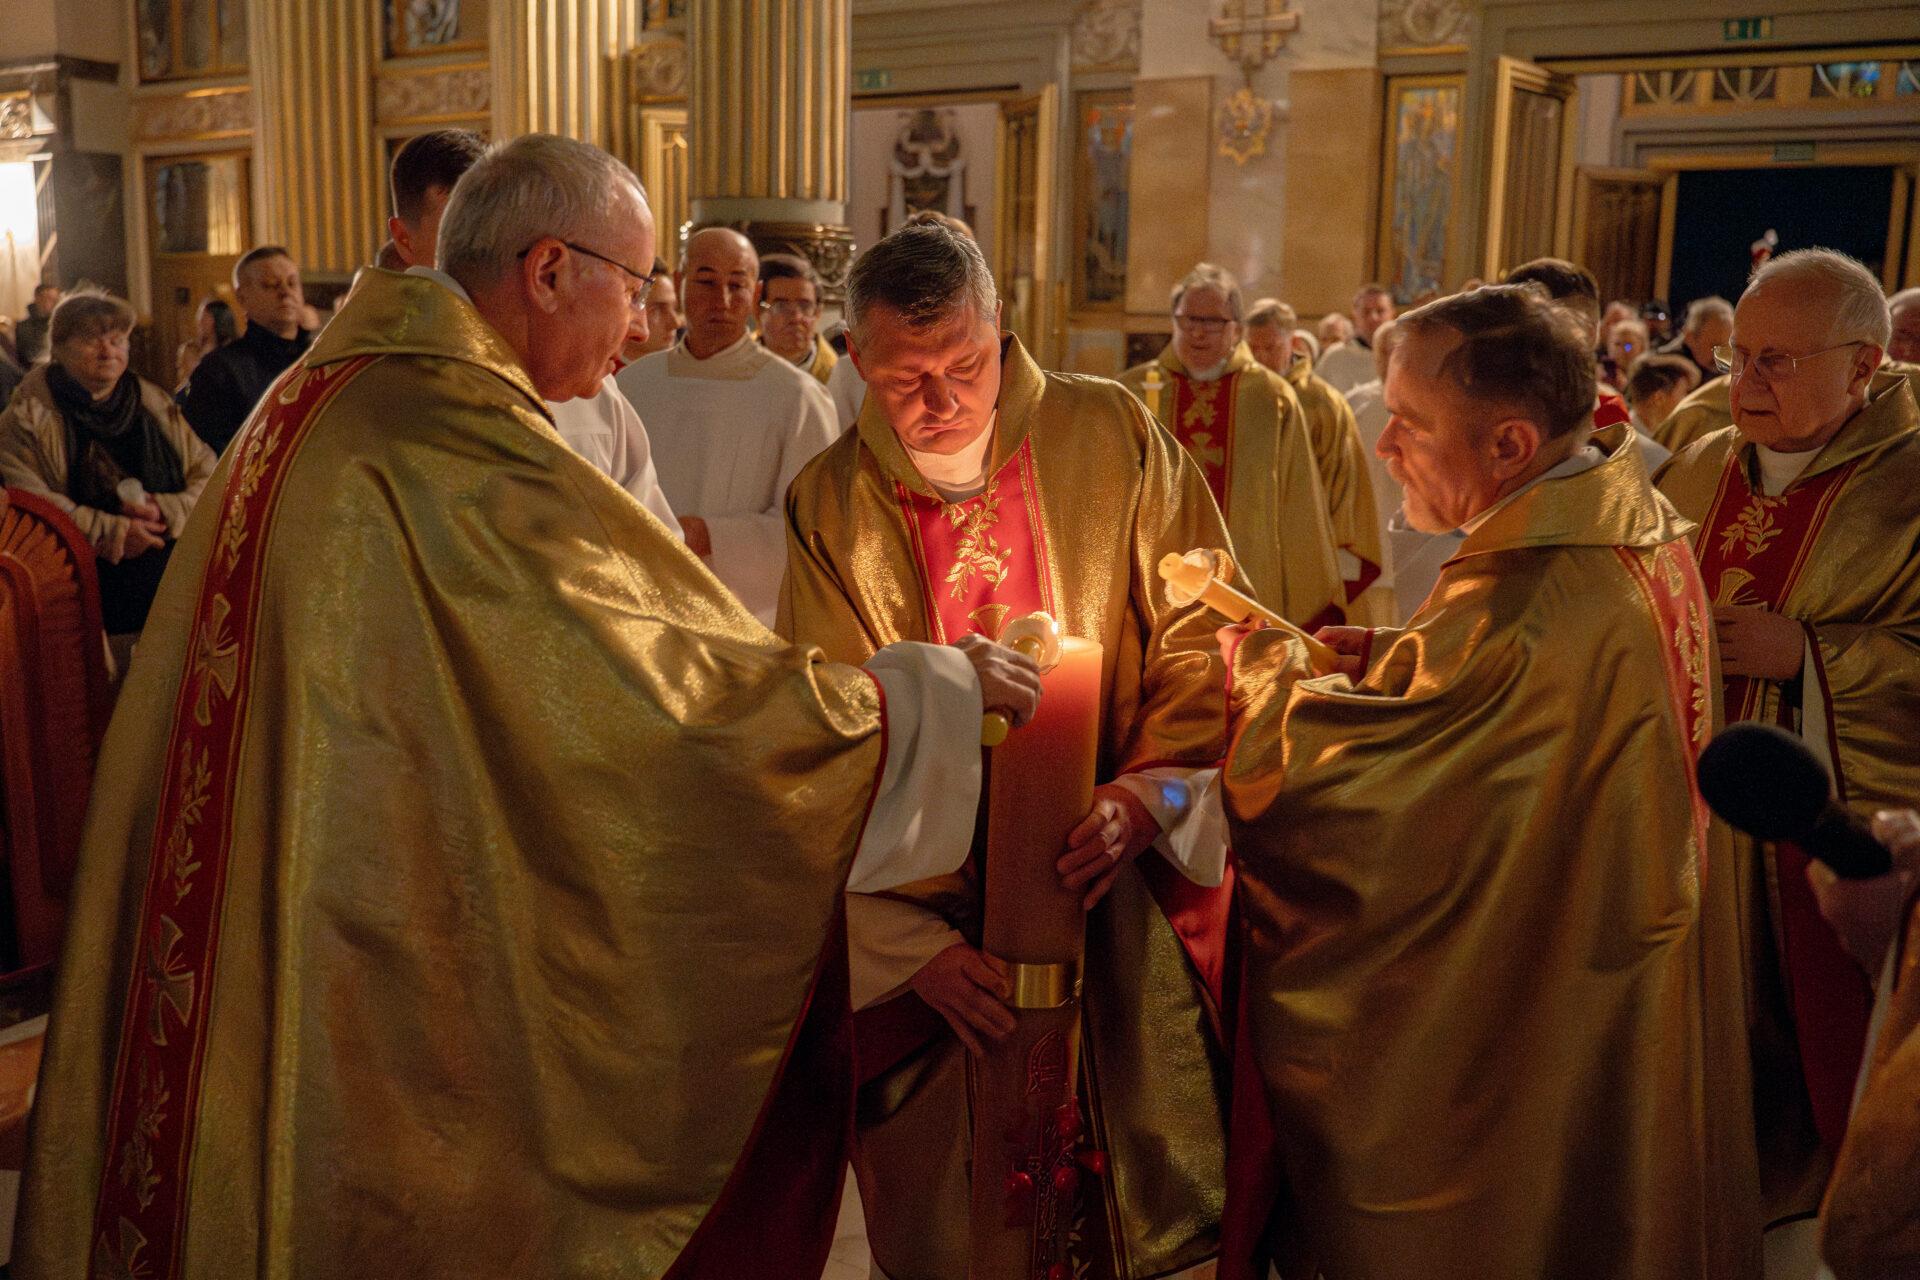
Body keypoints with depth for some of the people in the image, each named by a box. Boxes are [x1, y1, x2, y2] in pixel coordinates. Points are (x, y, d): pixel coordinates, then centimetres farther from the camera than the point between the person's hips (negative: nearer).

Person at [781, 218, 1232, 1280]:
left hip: (1124, 893, 0)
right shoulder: (827, 506, -4)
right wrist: (913, 940, -13)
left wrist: (1149, 794, -18)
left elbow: (1201, 633, -3)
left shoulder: (1112, 439, -5)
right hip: (939, 921, 0)